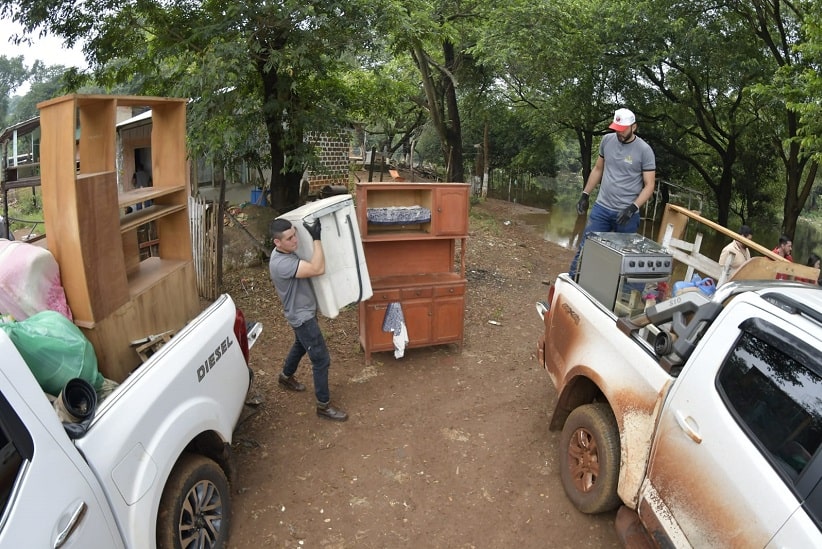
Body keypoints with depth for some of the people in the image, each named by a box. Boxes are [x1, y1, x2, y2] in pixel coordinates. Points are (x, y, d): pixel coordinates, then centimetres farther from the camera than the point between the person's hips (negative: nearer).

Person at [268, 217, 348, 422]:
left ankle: (286, 376, 57)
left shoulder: (287, 252, -2)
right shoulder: (281, 263, -33)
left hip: (304, 312, 10)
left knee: (300, 346, 32)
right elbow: (318, 269, -39)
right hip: (302, 316, -10)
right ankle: (324, 406, 10)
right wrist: (317, 238, -37)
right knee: (321, 359, -3)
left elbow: (309, 268, 21)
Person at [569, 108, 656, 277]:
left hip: (626, 213, -3)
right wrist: (585, 195, 11)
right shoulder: (607, 140, 3)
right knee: (585, 248, 2)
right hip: (601, 207, 3)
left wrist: (633, 208, -21)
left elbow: (649, 185, -8)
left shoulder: (644, 150, -9)